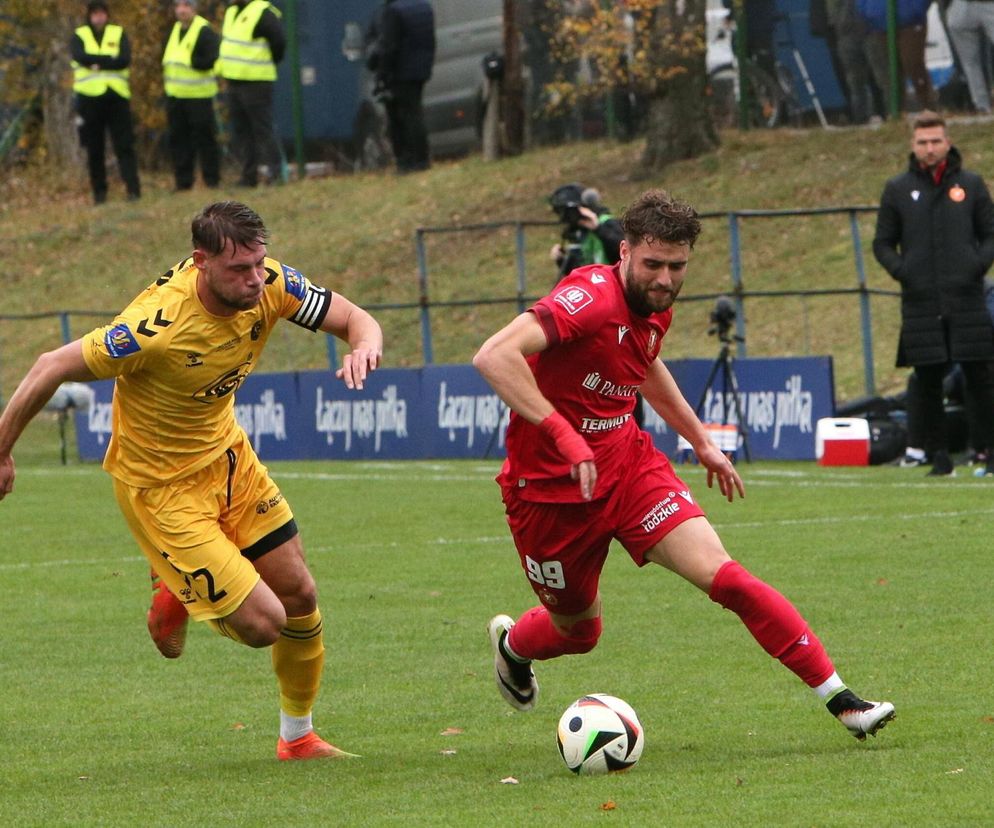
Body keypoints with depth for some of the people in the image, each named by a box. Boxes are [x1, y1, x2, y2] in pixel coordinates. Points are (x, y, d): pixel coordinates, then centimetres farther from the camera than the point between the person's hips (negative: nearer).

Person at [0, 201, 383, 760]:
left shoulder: (272, 285, -17)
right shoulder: (157, 327, -35)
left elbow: (355, 319, -6)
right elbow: (52, 369, -23)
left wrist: (365, 348, -31)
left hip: (227, 456, 7)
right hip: (159, 484, -7)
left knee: (300, 597, 9)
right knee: (262, 624, -9)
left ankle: (298, 736, 32)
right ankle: (177, 598, 24)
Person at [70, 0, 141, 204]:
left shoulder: (119, 34, 9)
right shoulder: (80, 36, 9)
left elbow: (125, 59, -7)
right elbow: (79, 56, -13)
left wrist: (96, 62, -12)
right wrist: (109, 60, -14)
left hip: (116, 97, 0)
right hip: (89, 97, 0)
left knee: (124, 146, -6)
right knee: (94, 149, 3)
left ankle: (133, 189, -10)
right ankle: (99, 192, 10)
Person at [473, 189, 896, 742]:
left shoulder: (656, 309, 2)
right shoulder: (591, 298, -25)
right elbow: (494, 357, -37)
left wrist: (702, 442, 27)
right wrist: (563, 434, -41)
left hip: (626, 462, 6)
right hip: (552, 488, -6)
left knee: (723, 576, -13)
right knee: (578, 631, 12)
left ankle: (842, 700, -14)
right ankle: (512, 644, 50)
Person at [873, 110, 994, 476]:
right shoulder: (898, 189, 9)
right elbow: (883, 243, 13)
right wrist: (901, 270, -5)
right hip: (920, 303, 1)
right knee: (928, 384, 1)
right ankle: (939, 456, 6)